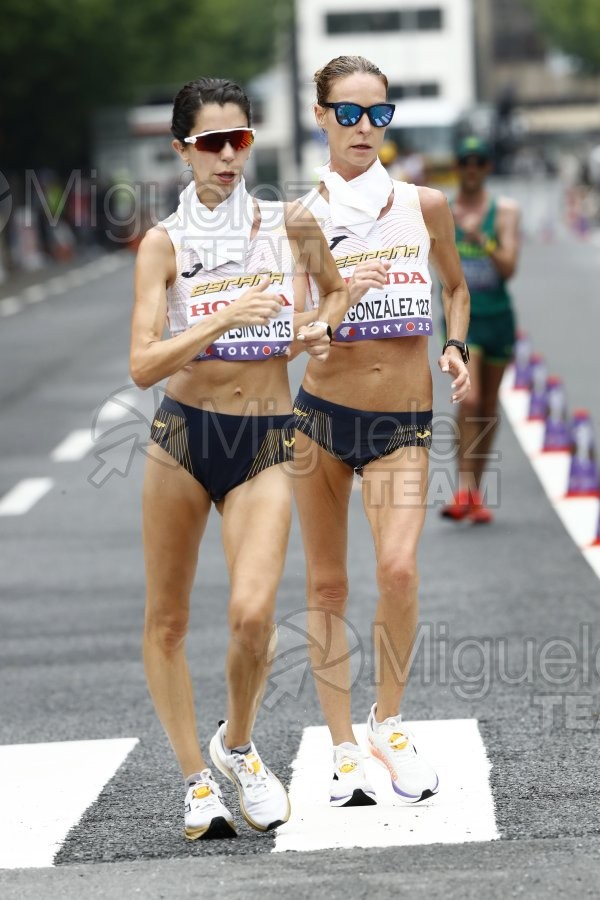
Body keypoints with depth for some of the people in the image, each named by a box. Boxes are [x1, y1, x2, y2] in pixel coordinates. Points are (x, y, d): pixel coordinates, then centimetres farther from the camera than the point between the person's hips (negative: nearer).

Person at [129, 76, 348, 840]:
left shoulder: (287, 223, 3)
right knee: (167, 620, 5)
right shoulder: (164, 244, -3)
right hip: (183, 434, 0)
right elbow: (143, 365, -13)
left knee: (252, 613, -16)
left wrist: (315, 330, 1)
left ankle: (237, 744, 12)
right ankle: (197, 779, 20)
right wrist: (227, 318, -23)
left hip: (265, 440, 0)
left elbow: (336, 290, 22)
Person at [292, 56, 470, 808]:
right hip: (322, 411, 0)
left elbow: (455, 285, 20)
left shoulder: (424, 205, 2)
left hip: (404, 419, 0)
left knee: (398, 569, -18)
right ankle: (344, 752, 14)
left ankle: (388, 724, 5)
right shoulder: (301, 218, -2)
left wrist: (456, 348, 3)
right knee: (326, 582, 4)